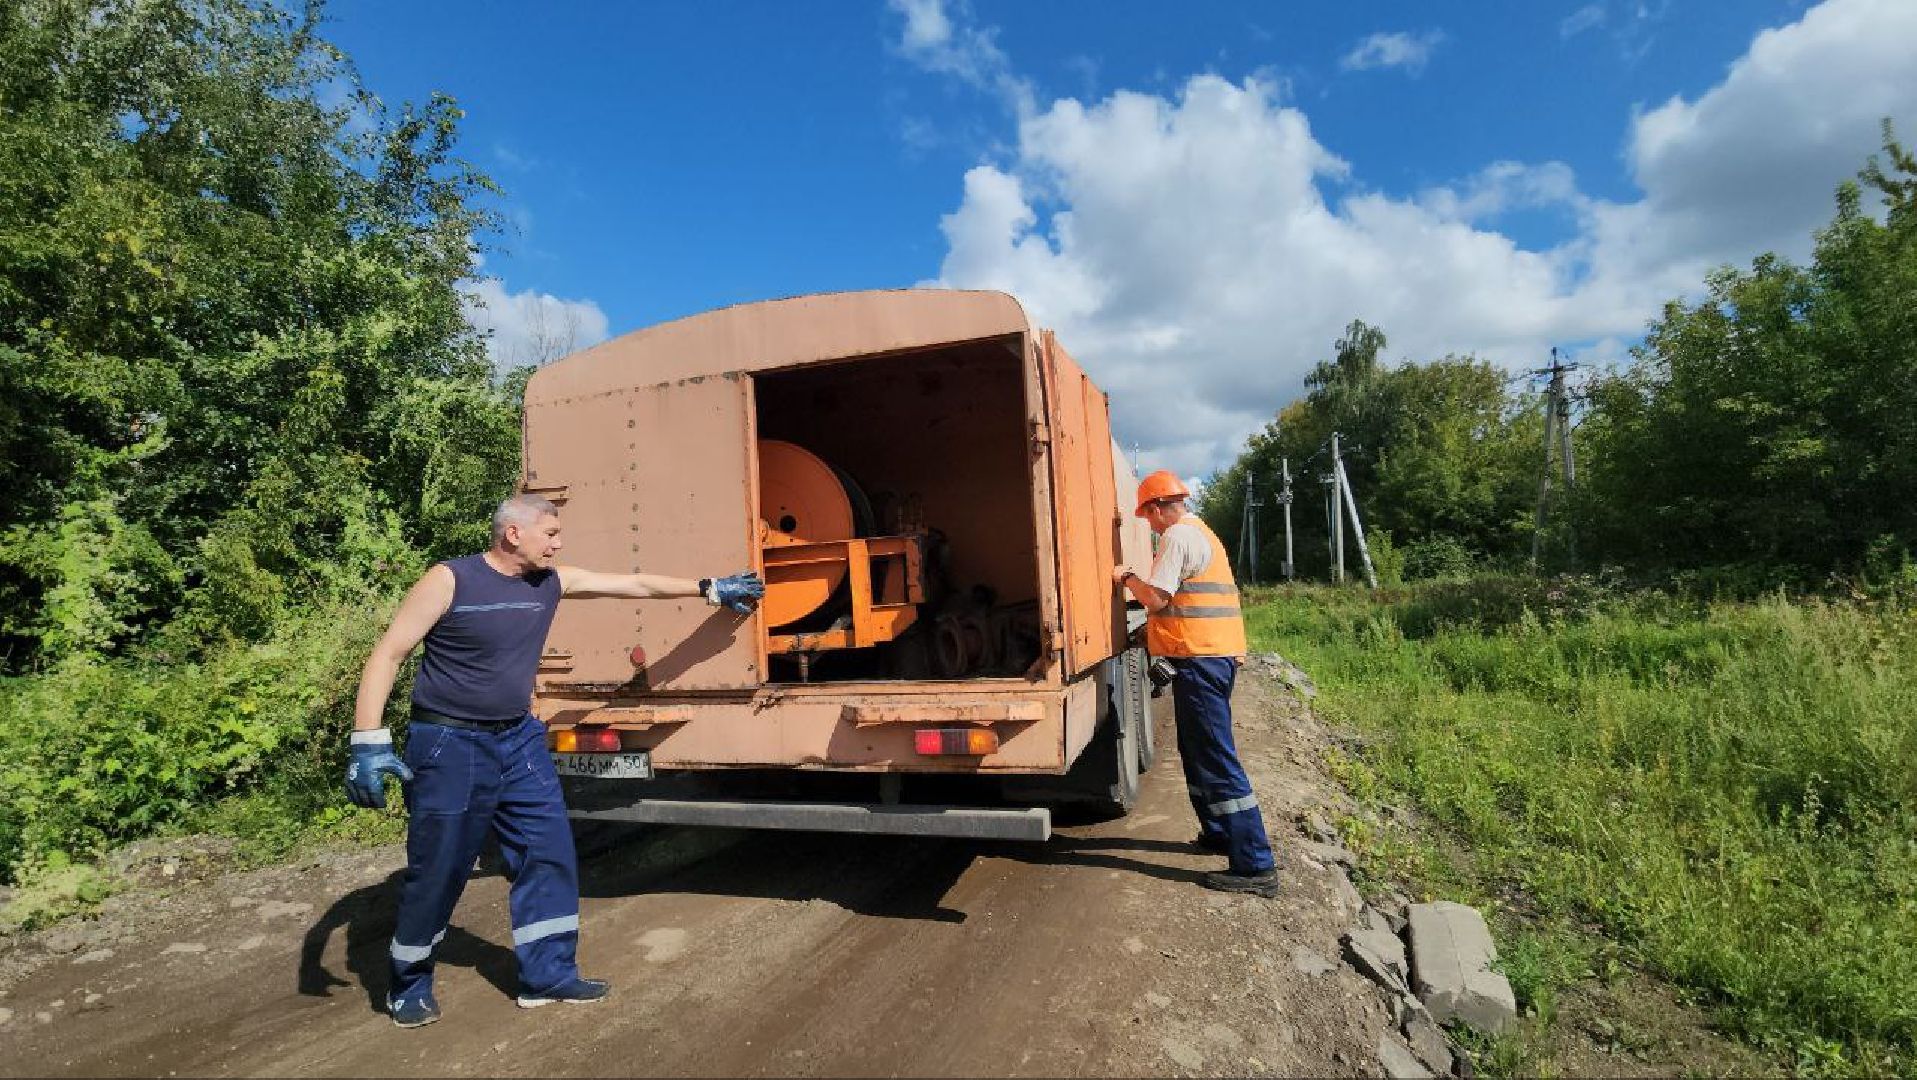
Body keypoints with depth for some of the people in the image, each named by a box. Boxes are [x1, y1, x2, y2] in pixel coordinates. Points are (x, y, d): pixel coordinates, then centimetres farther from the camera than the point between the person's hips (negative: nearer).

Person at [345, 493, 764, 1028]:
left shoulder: (553, 581, 1)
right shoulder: (449, 580, -15)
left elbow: (634, 584, 5)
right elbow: (387, 655, -14)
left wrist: (710, 589, 7)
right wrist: (368, 741, -22)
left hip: (519, 740, 6)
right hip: (451, 745, -5)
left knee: (549, 855, 5)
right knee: (436, 874, 6)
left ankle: (547, 974, 19)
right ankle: (409, 985, 30)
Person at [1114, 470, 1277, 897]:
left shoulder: (1178, 536, -12)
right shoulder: (1201, 532, 20)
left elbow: (1155, 599, -17)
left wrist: (1127, 578, -1)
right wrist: (1140, 582, 19)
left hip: (1199, 659, -11)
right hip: (1218, 654, 11)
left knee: (1216, 760, -7)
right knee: (1198, 750, 21)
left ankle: (1255, 867, -4)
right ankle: (1219, 832, 32)